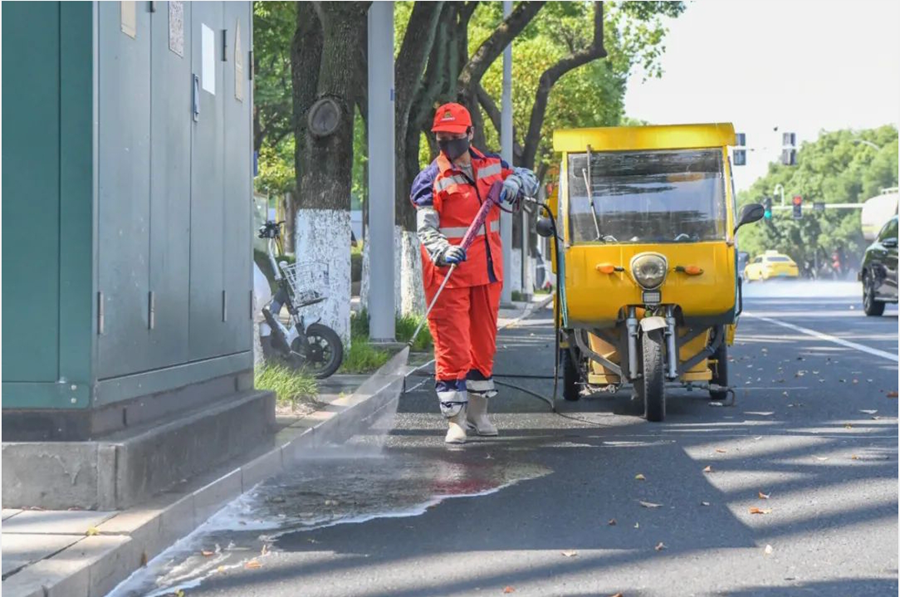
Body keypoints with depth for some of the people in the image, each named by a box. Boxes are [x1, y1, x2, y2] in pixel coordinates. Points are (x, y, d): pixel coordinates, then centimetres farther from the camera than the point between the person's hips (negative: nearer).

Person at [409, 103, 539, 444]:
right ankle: (455, 421, -4)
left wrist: (514, 183, -6)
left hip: (488, 273, 5)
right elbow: (426, 229, -15)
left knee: (484, 343, 15)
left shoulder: (491, 166, 8)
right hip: (448, 275, -5)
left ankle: (478, 413, 28)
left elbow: (530, 180, 19)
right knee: (452, 347, -8)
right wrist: (443, 252, -36)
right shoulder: (431, 179, -7)